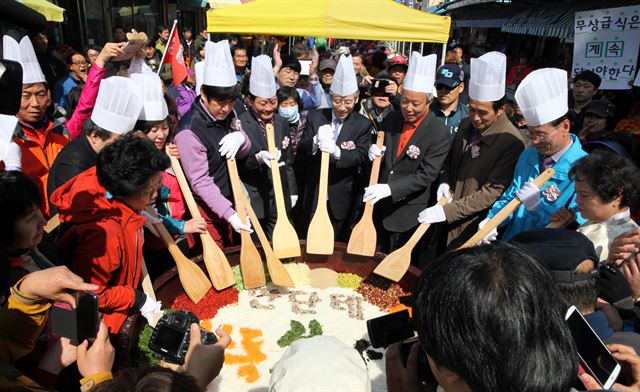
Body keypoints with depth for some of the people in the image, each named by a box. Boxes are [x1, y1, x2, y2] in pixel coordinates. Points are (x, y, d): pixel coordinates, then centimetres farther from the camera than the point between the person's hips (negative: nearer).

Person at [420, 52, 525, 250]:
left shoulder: (512, 142, -20)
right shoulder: (466, 125, 2)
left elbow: (492, 191, -21)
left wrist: (448, 211, -24)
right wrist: (444, 181, -3)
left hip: (474, 227, -6)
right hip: (447, 219, 7)